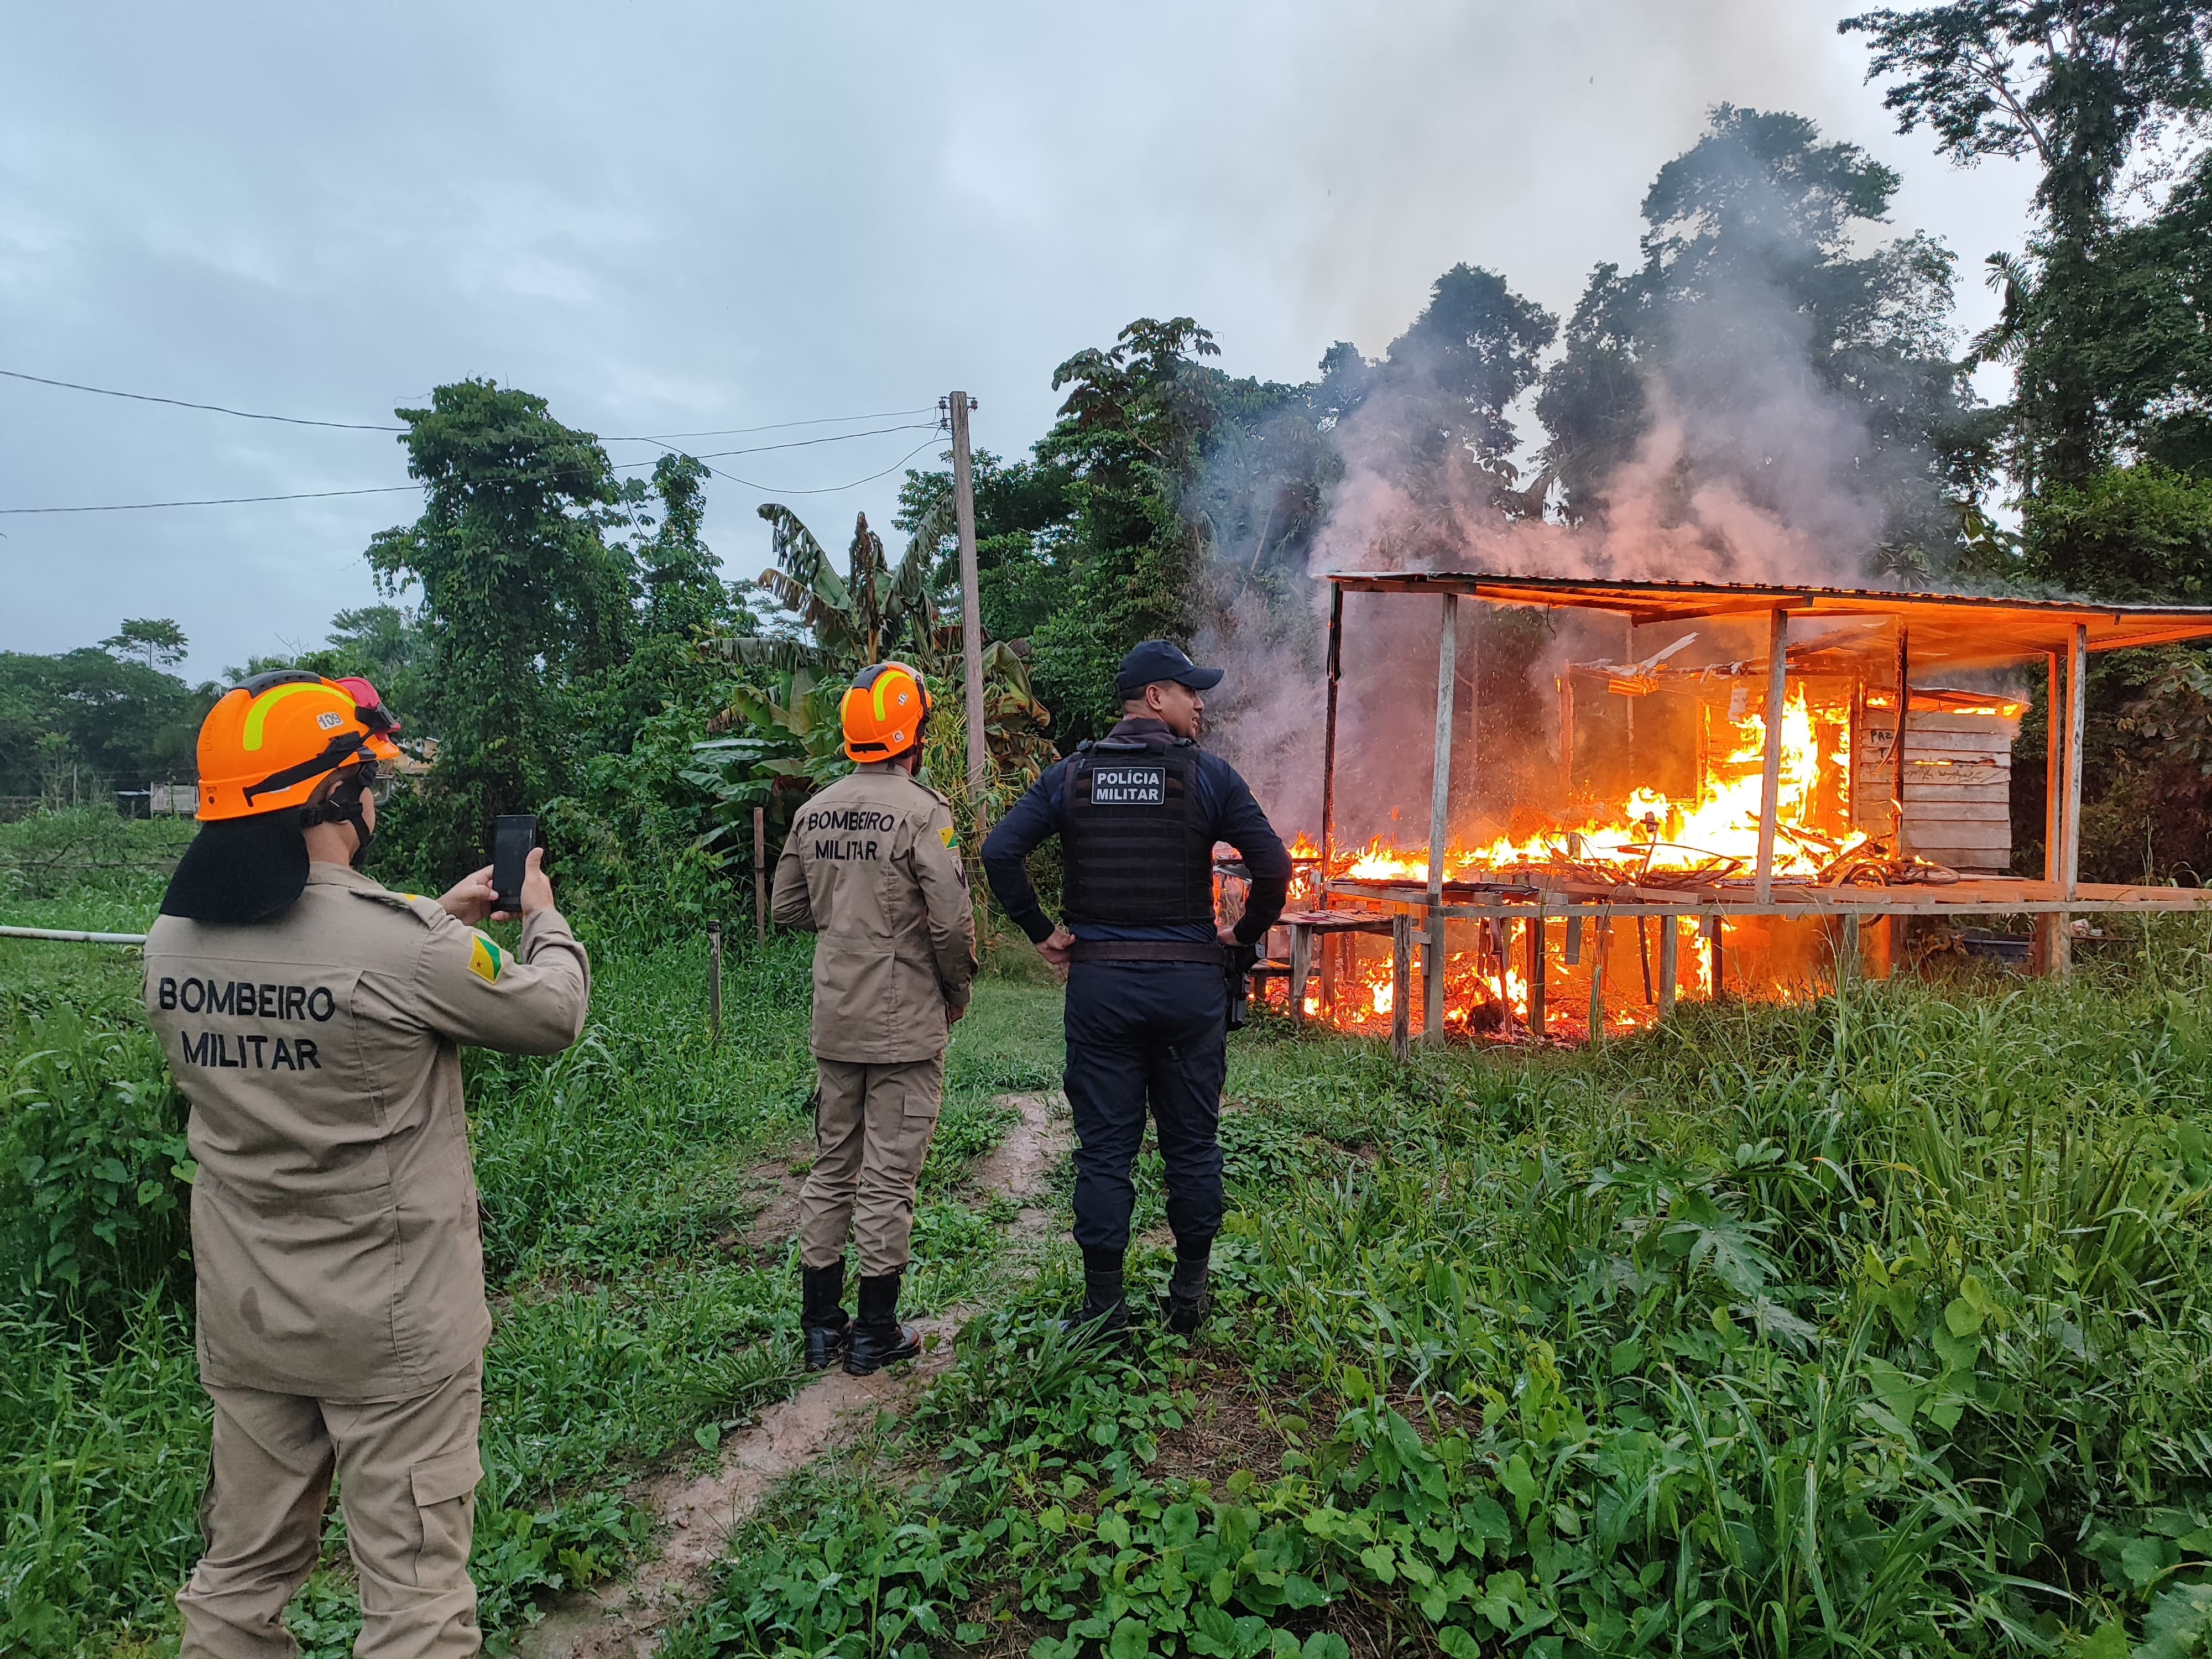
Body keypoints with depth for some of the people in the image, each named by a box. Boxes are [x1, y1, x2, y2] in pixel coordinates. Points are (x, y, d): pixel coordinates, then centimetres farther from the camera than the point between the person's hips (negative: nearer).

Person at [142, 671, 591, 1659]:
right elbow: (553, 1016, -8)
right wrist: (545, 920, 10)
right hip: (395, 1334, -6)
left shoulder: (172, 943, -4)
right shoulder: (407, 946, -24)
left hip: (242, 1322, 7)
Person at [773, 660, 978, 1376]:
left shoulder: (814, 812, 5)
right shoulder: (922, 812, -15)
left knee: (832, 1167, 16)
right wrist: (958, 991, -2)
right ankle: (876, 1332, 16)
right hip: (905, 1027, -6)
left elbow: (789, 907, 13)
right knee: (889, 1177, 4)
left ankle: (820, 1324, 26)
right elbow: (952, 921, -18)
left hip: (834, 1024, 6)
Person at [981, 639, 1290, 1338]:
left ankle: (1103, 1304, 15)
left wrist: (1042, 933, 2)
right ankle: (1190, 1294, 24)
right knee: (1193, 1145, 13)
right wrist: (1243, 934, 6)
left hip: (1100, 982, 1)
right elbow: (1274, 866, -10)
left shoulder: (1071, 775, 3)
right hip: (1190, 982, -1)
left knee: (1104, 1149, 8)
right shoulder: (1207, 775, -4)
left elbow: (999, 851, -7)